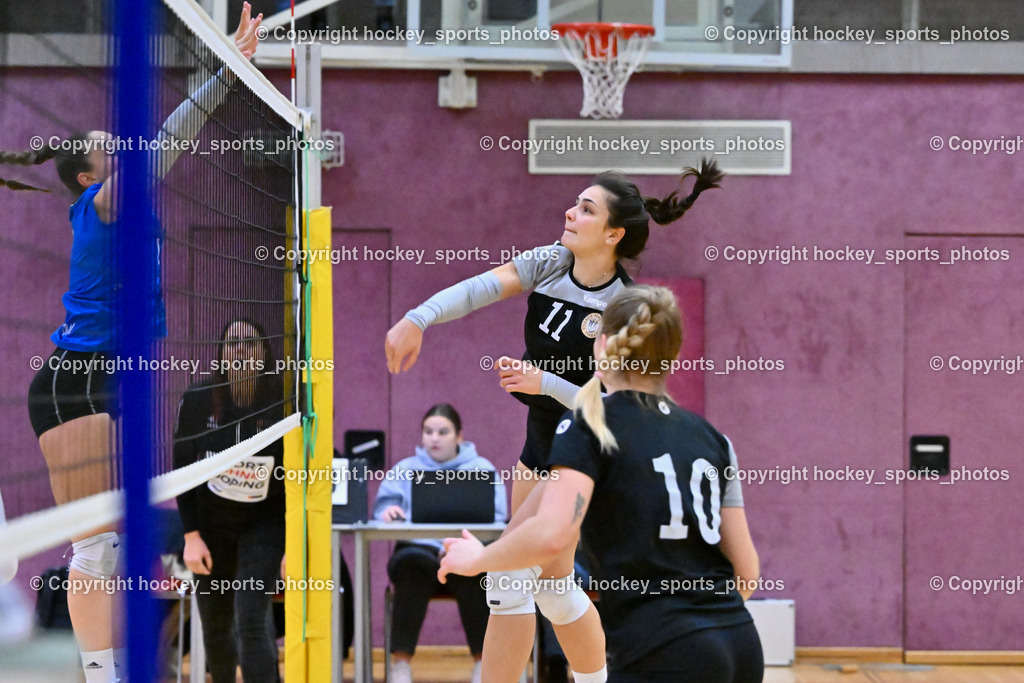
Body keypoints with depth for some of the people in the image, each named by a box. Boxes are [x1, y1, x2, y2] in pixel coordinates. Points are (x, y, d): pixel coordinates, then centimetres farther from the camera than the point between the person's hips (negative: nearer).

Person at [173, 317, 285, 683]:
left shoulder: (282, 402, -15)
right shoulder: (198, 399, -10)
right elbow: (182, 469, -1)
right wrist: (191, 536, -6)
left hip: (265, 522, -3)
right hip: (211, 522, 3)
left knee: (250, 621, -16)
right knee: (215, 628, 8)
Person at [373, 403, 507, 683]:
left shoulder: (482, 469, 19)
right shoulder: (404, 470, 24)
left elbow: (495, 517, 5)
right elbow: (382, 506, 8)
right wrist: (388, 511, -19)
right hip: (419, 547, 1)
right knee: (411, 564, -36)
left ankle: (483, 660, -29)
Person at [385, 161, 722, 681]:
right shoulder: (551, 262, -3)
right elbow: (482, 287, -18)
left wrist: (543, 382, -31)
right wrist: (417, 318, -34)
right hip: (541, 443, 7)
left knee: (511, 578, -10)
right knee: (552, 582, 12)